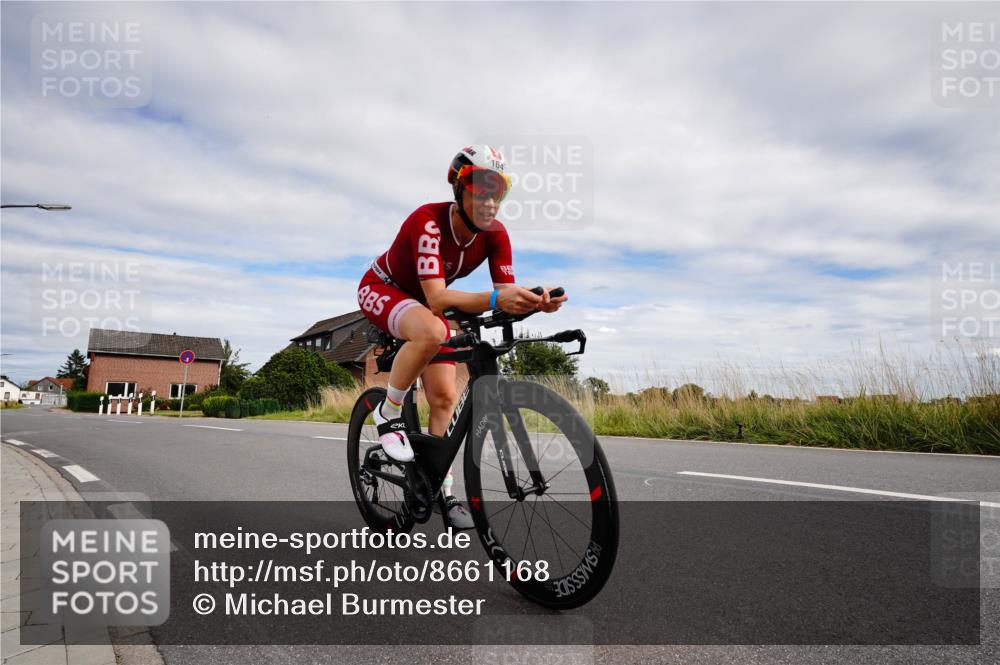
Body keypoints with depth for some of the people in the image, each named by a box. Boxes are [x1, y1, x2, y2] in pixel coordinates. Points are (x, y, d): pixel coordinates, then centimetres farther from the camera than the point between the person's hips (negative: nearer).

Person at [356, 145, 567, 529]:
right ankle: (389, 414, -15)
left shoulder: (495, 234, -16)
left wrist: (536, 302, -43)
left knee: (444, 397, -4)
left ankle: (441, 486, 13)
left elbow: (507, 293, -21)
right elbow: (437, 298, -42)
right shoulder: (428, 222, -34)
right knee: (432, 331, -39)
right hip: (382, 289, -5)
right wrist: (494, 300, -56)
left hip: (424, 302, 6)